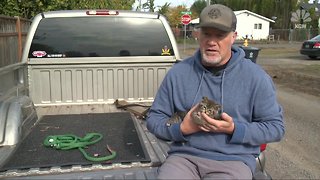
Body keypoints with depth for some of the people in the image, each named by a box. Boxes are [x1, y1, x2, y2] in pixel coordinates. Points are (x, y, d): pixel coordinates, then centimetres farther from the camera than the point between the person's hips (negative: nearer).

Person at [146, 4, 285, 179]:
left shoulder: (256, 77, -1)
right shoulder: (177, 73, 3)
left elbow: (275, 126, 3)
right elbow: (153, 118, 9)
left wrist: (234, 129, -13)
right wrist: (180, 129, -11)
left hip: (233, 160, -1)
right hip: (184, 156, 1)